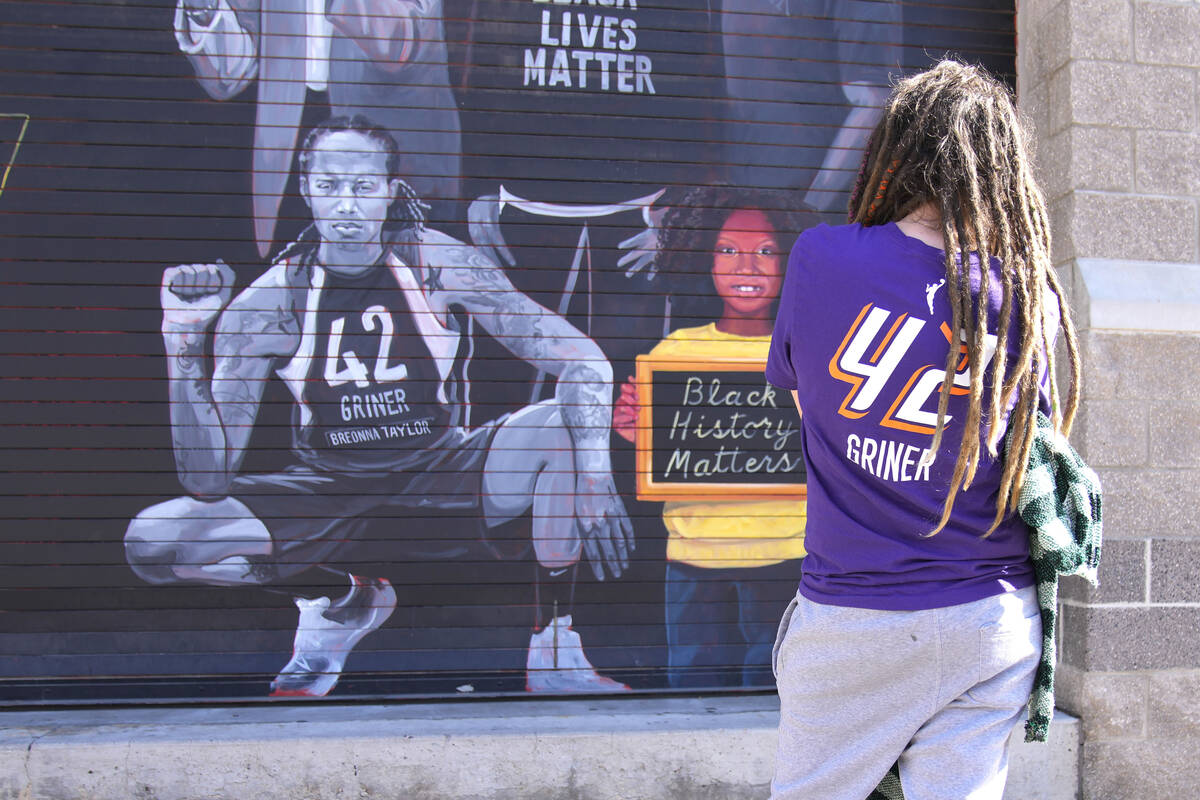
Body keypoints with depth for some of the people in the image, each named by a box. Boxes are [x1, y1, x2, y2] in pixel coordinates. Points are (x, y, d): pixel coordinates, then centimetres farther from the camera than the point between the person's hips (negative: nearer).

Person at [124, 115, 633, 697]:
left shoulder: (435, 263, -16)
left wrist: (594, 475, -34)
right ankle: (344, 599, 7)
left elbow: (586, 364, -18)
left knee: (566, 424, -26)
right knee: (153, 542, -19)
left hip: (440, 477, 0)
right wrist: (184, 342, -28)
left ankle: (553, 649, -10)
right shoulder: (270, 300, -16)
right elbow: (208, 480, -18)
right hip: (327, 492, 1)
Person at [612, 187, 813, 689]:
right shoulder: (676, 350, 4)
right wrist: (638, 434, -11)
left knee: (773, 687, 7)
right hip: (693, 556, 1)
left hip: (784, 557, -1)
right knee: (691, 682, 8)